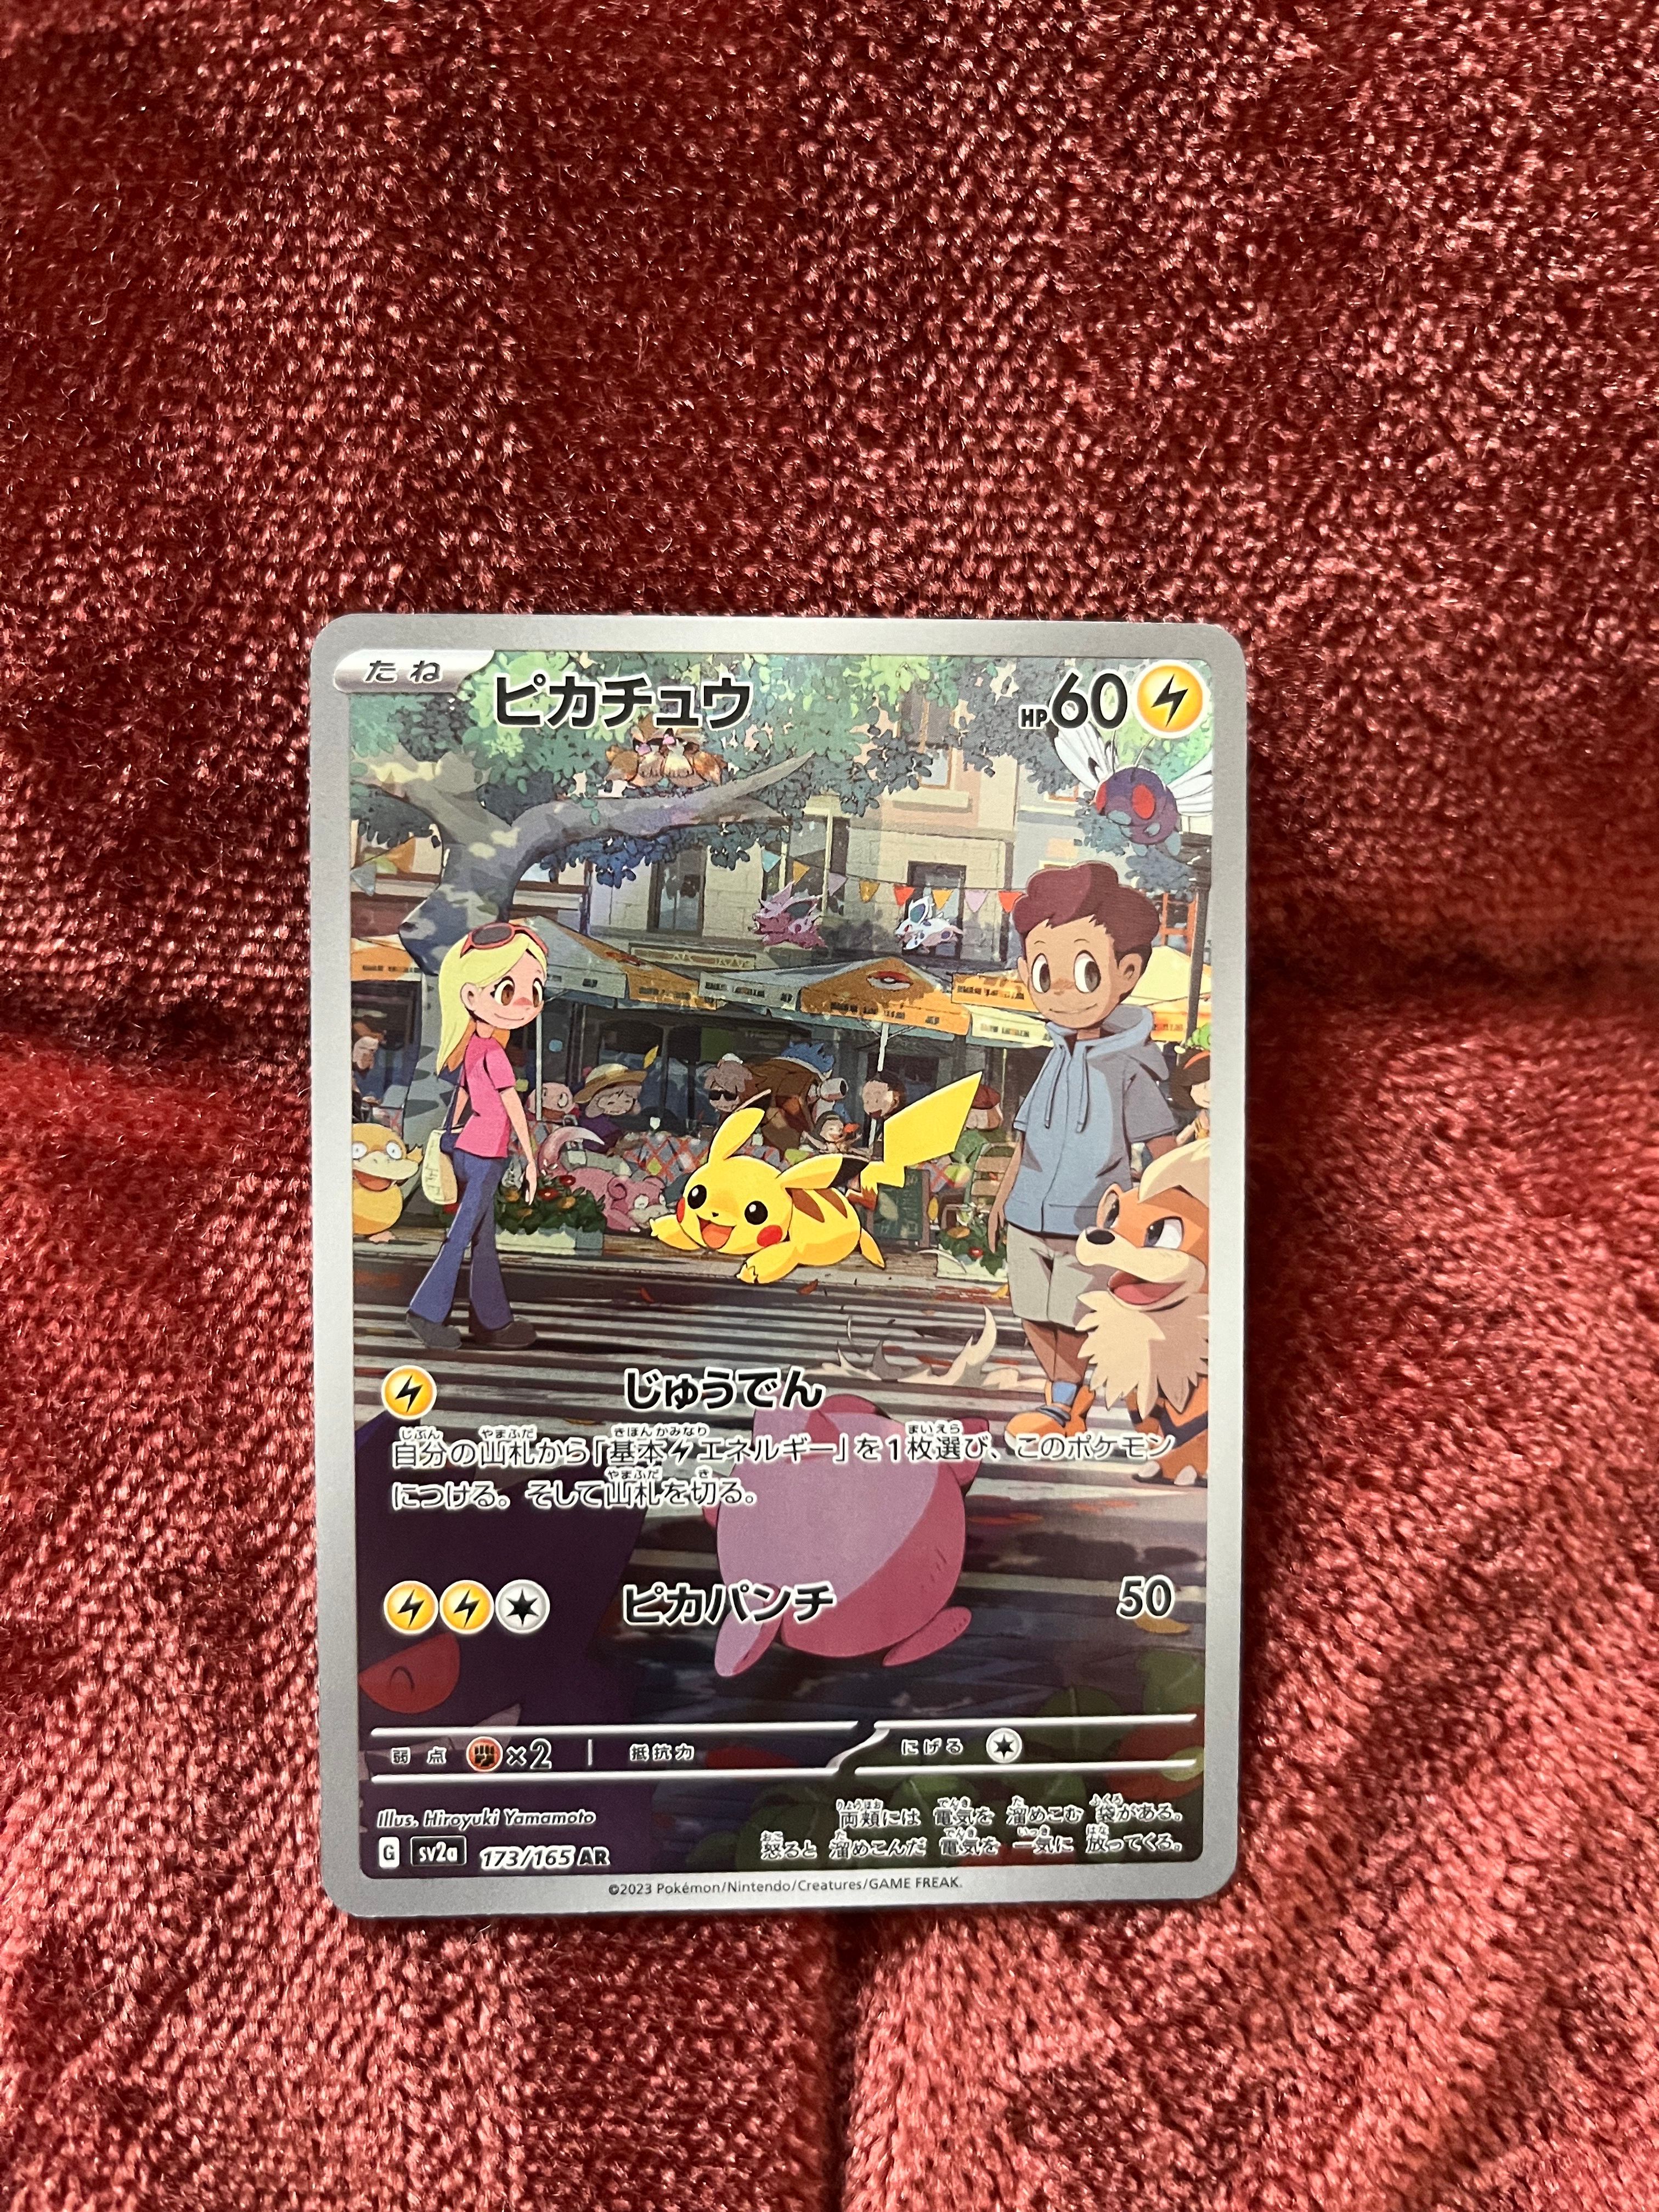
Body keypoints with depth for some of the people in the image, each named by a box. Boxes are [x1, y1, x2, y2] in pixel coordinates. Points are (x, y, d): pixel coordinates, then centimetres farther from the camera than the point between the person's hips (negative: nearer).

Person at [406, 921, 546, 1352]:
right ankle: (428, 1311, 6)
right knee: (463, 1235, 0)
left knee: (483, 1238, 12)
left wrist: (451, 1138, 22)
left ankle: (492, 1319, 19)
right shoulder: (493, 1053, -18)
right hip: (484, 1156, -9)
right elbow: (513, 1106, -18)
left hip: (466, 1150, 9)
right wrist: (530, 1159, -13)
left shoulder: (472, 1048, 8)